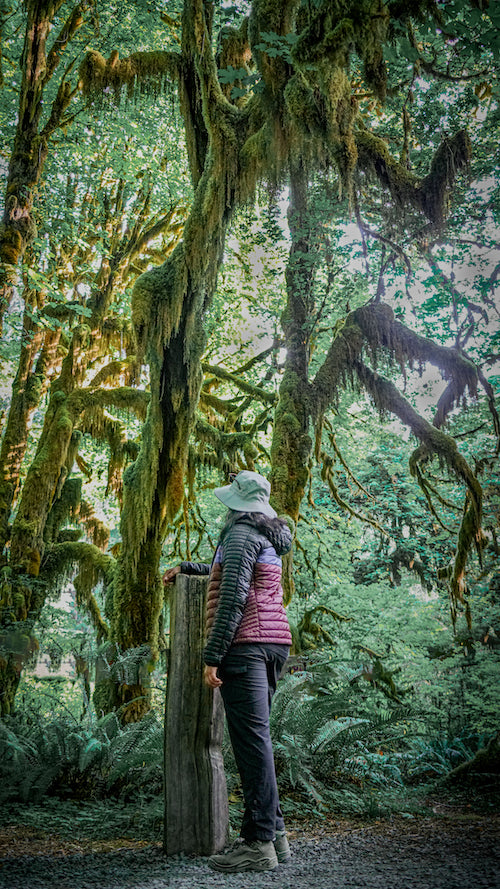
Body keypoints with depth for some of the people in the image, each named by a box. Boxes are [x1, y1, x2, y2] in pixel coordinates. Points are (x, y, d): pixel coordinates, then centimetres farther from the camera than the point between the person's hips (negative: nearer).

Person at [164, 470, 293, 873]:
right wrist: (186, 568, 45)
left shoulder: (241, 534, -8)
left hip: (245, 643, -10)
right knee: (256, 737, 12)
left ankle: (259, 843, -9)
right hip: (273, 643, 10)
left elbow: (233, 596, -18)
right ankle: (273, 831, 15)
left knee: (251, 739, -10)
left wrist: (212, 655, -18)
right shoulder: (267, 539, 21)